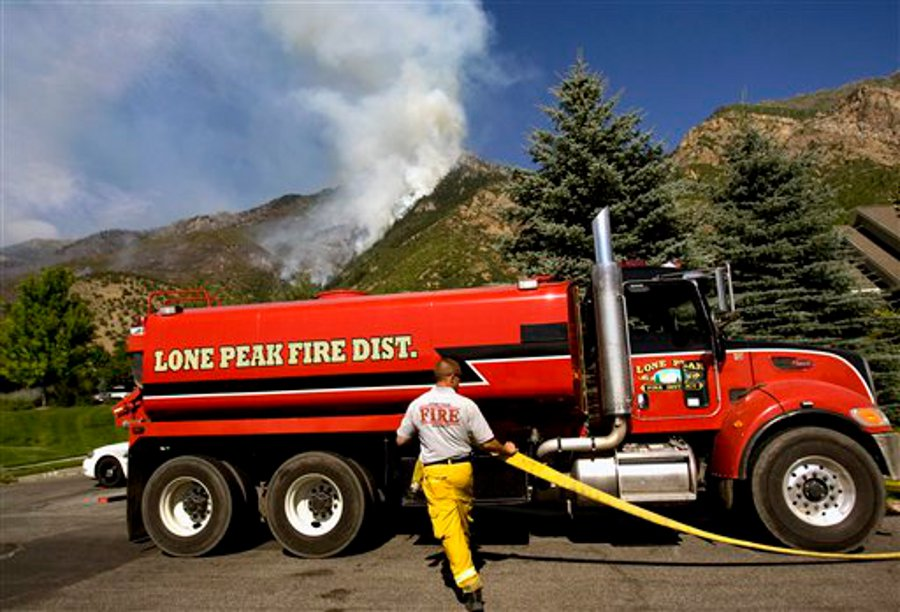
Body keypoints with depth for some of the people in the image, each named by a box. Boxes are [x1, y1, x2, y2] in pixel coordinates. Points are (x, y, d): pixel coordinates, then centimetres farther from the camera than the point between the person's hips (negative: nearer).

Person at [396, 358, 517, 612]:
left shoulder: (417, 405, -3)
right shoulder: (466, 405, -9)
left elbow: (401, 440, 8)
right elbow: (487, 443, -6)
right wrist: (506, 450, 13)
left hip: (435, 473, -1)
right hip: (462, 469, 1)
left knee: (448, 527, -1)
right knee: (463, 521, 23)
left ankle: (469, 583, -8)